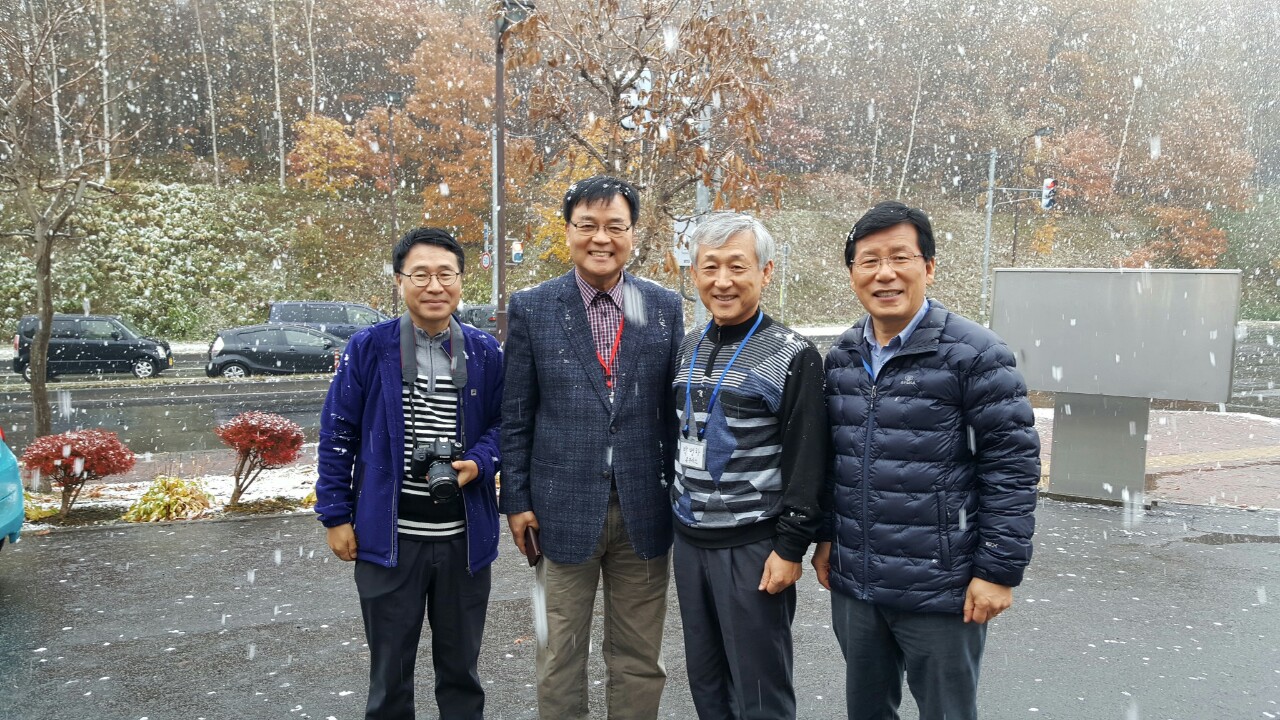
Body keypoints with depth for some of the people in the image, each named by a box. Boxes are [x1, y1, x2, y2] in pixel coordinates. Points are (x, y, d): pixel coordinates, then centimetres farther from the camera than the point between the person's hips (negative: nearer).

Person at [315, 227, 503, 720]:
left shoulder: (484, 353, 0)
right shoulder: (368, 348, -5)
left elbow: (503, 424, 9)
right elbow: (337, 434, 0)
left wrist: (478, 462, -12)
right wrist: (336, 516, -1)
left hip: (465, 538, 2)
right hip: (388, 536, -1)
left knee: (460, 667, 17)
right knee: (390, 671, 14)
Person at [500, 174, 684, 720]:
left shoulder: (664, 307, 2)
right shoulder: (531, 308, -1)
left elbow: (674, 409, 6)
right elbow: (515, 417, 1)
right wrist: (516, 501, -1)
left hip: (644, 512, 1)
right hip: (563, 510, -1)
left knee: (639, 661, 14)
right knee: (559, 659, 12)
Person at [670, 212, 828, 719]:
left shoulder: (793, 357, -10)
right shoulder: (689, 347, 8)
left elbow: (807, 461, -12)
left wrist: (791, 547, -15)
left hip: (753, 546, -6)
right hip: (688, 541, 6)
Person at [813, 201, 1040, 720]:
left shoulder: (976, 354, -12)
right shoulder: (841, 356, 6)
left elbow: (1013, 465, -12)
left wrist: (1000, 570, -13)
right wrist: (825, 537, 13)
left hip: (940, 592, -5)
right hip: (852, 584, 6)